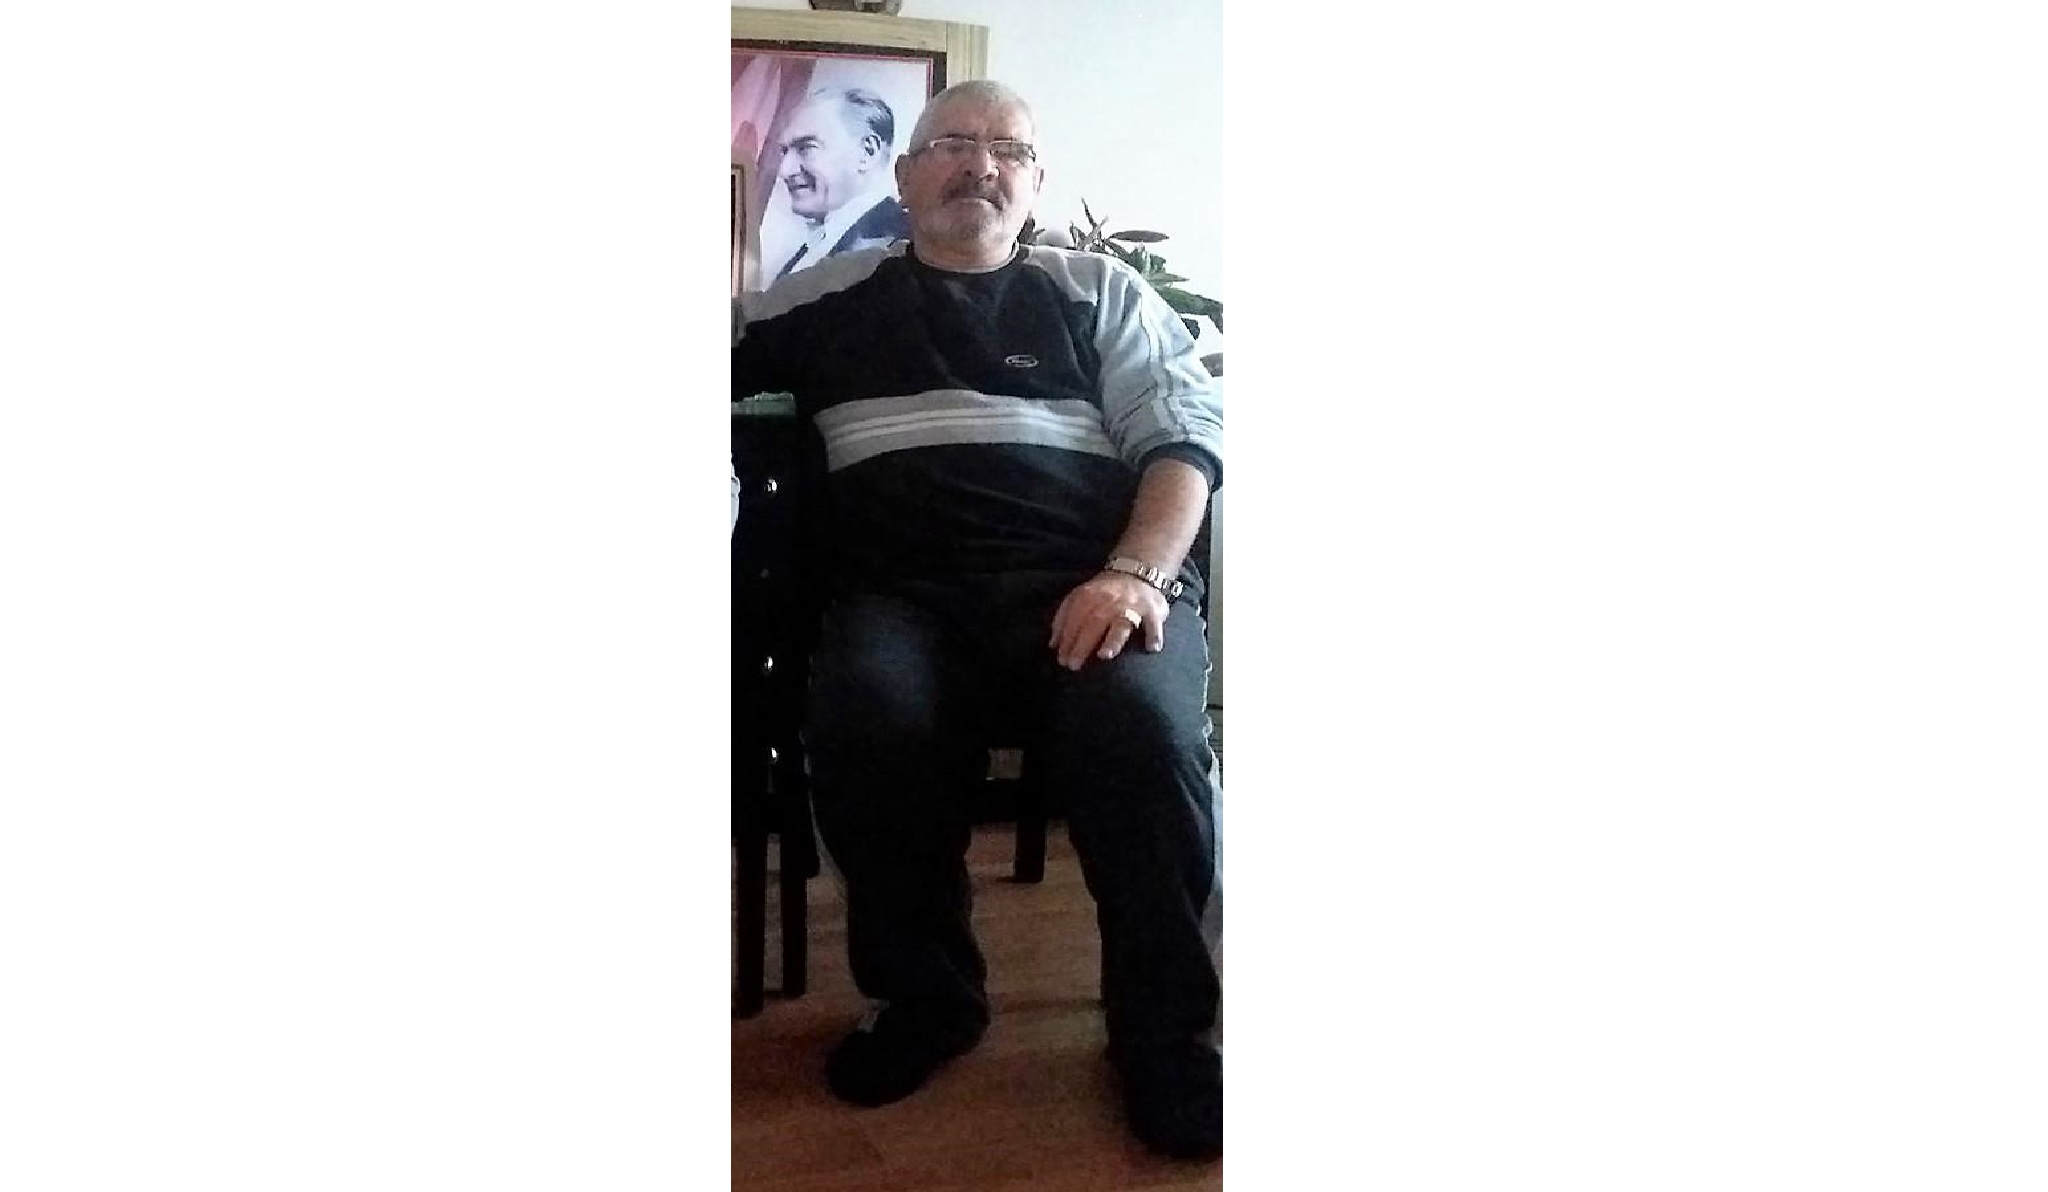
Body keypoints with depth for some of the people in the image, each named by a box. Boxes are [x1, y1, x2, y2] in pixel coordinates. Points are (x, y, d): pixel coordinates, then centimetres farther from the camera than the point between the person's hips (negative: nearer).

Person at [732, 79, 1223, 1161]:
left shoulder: (1099, 290, 19)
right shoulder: (831, 297, 22)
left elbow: (1186, 433, 8)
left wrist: (1135, 573, -10)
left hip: (1090, 578, 0)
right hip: (902, 587, 1)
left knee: (1144, 727, -33)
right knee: (863, 722, -33)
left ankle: (1163, 1024, -10)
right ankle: (925, 994, -7)